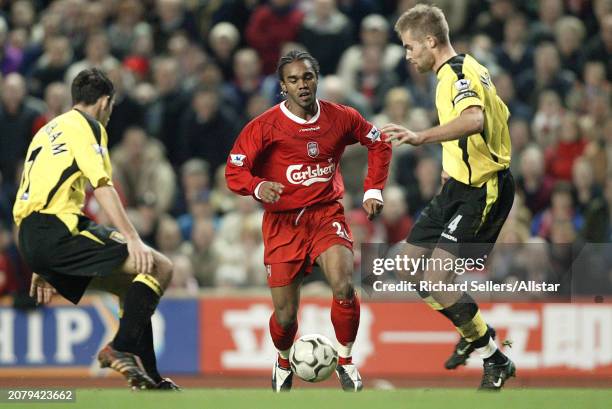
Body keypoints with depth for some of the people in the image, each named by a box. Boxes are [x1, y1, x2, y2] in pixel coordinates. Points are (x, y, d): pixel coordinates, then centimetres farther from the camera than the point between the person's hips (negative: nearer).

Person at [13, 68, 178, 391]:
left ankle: (149, 377, 11)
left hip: (30, 236, 9)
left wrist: (42, 269, 34)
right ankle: (121, 348, -22)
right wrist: (133, 239, -20)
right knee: (159, 268, -11)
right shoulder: (86, 125, 2)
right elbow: (101, 185, -13)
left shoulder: (48, 130, 29)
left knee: (134, 285, 18)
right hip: (58, 228, -9)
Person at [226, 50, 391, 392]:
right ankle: (283, 364, 34)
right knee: (285, 315, -1)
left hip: (326, 213, 1)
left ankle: (346, 362, -3)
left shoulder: (340, 118, -1)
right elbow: (234, 171, -8)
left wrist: (374, 190, 7)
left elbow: (379, 143, 15)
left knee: (344, 286, -25)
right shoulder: (265, 126, -9)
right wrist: (258, 187, -28)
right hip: (283, 220, -1)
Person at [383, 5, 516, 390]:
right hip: (459, 186, 10)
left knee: (437, 281, -16)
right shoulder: (470, 69, 12)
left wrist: (421, 137, -52)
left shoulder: (458, 73, -19)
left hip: (481, 192, -10)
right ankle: (472, 334, 27)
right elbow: (498, 113, 28)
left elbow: (475, 119, -42)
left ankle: (496, 360, -3)